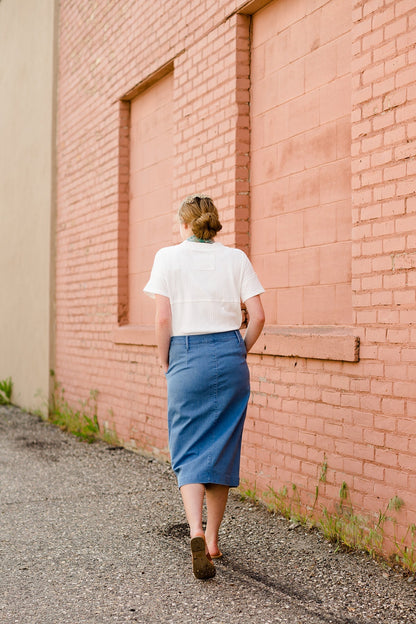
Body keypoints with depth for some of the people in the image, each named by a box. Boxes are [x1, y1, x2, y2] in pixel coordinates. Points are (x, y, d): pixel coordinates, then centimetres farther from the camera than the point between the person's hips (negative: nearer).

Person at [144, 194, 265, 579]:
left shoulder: (168, 257, -1)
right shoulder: (236, 259, 4)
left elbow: (163, 319, -7)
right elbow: (257, 316, -1)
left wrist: (165, 363, 5)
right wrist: (238, 354, 12)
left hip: (186, 359, -2)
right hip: (229, 355, 2)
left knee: (188, 450, 4)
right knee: (221, 449, 12)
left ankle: (196, 533, -16)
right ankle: (213, 539, 21)